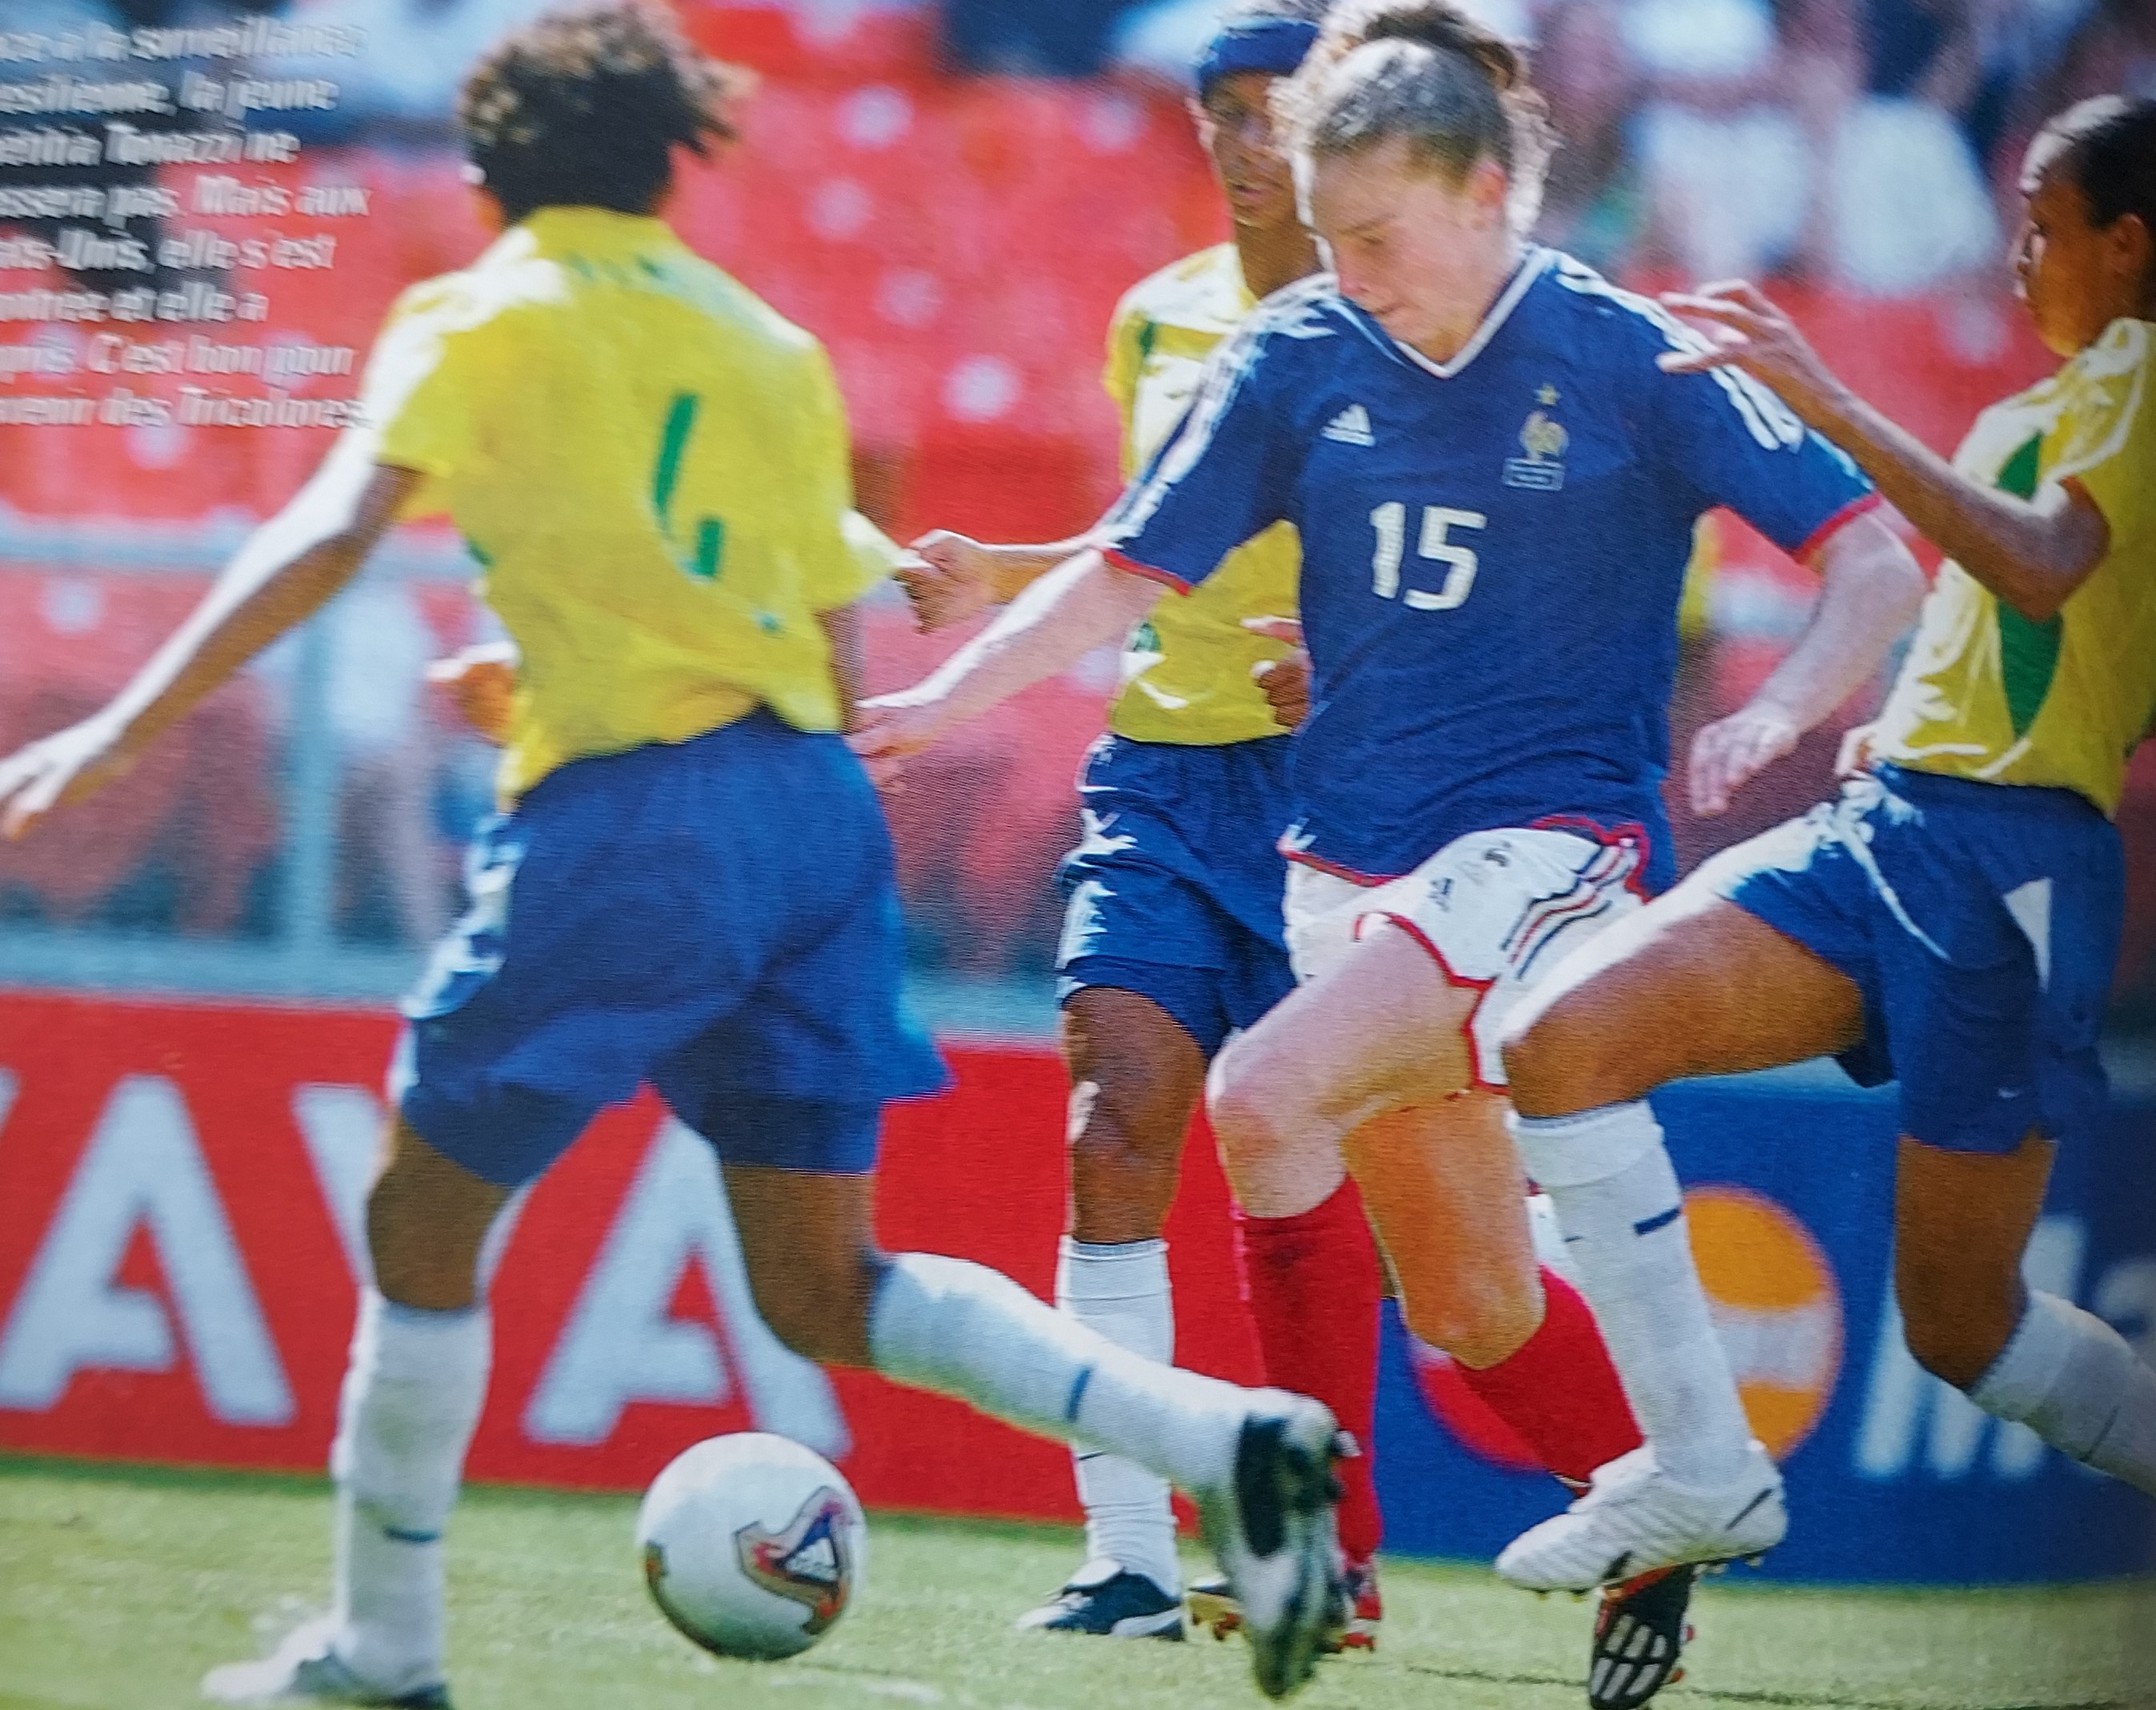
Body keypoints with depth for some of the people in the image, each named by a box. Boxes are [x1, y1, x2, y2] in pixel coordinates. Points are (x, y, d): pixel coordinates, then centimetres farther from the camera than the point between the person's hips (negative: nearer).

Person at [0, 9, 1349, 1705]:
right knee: (825, 1294, 9)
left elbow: (333, 533, -10)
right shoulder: (774, 348, 19)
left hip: (631, 820, -6)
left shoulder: (488, 315, 3)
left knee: (422, 1225, 11)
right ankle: (1232, 1440, -8)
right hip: (815, 806, 6)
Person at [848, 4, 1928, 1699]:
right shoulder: (1300, 353, 3)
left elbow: (1878, 561, -5)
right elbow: (1127, 571, 10)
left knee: (1266, 1096, -26)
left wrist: (1777, 712, -22)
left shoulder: (1631, 359, -7)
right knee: (1472, 1311, 6)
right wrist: (935, 704, 0)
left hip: (1553, 840, -5)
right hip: (1353, 851, 5)